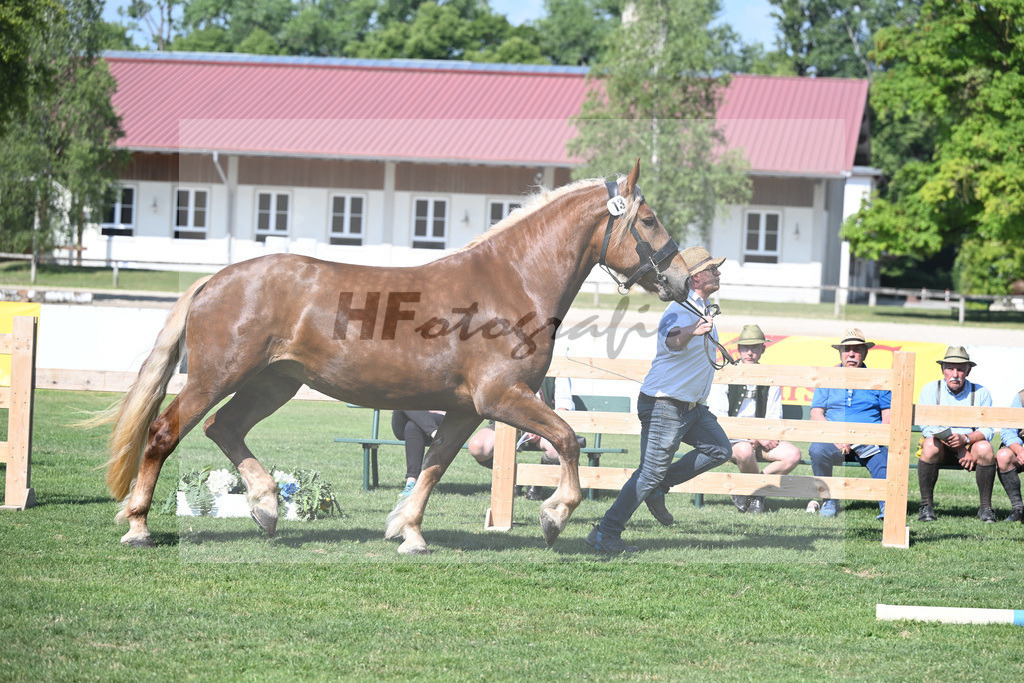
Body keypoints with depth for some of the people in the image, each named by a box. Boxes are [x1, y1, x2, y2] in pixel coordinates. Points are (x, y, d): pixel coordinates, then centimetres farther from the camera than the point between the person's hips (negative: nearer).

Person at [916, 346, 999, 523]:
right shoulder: (930, 390, -2)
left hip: (970, 447, 1)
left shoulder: (980, 393, 0)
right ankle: (926, 505, -26)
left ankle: (985, 507, -20)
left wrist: (965, 439, -29)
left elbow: (987, 430, -6)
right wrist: (960, 450, -20)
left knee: (984, 448, -31)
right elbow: (928, 428, -11)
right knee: (931, 444, -34)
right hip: (942, 449, -1)